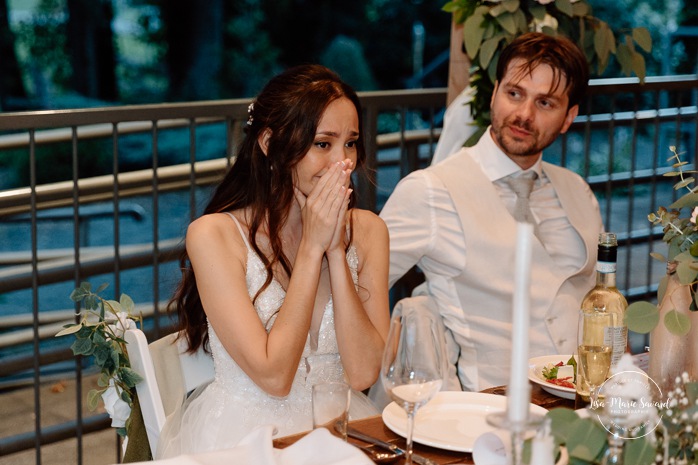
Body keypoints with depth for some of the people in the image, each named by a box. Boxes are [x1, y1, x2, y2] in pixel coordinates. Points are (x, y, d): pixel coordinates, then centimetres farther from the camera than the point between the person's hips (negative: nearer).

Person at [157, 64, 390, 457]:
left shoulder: (367, 230, 3)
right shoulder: (214, 235, -9)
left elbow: (364, 373, -7)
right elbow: (273, 376, -15)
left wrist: (336, 249, -13)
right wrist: (312, 247, -14)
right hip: (242, 437, -2)